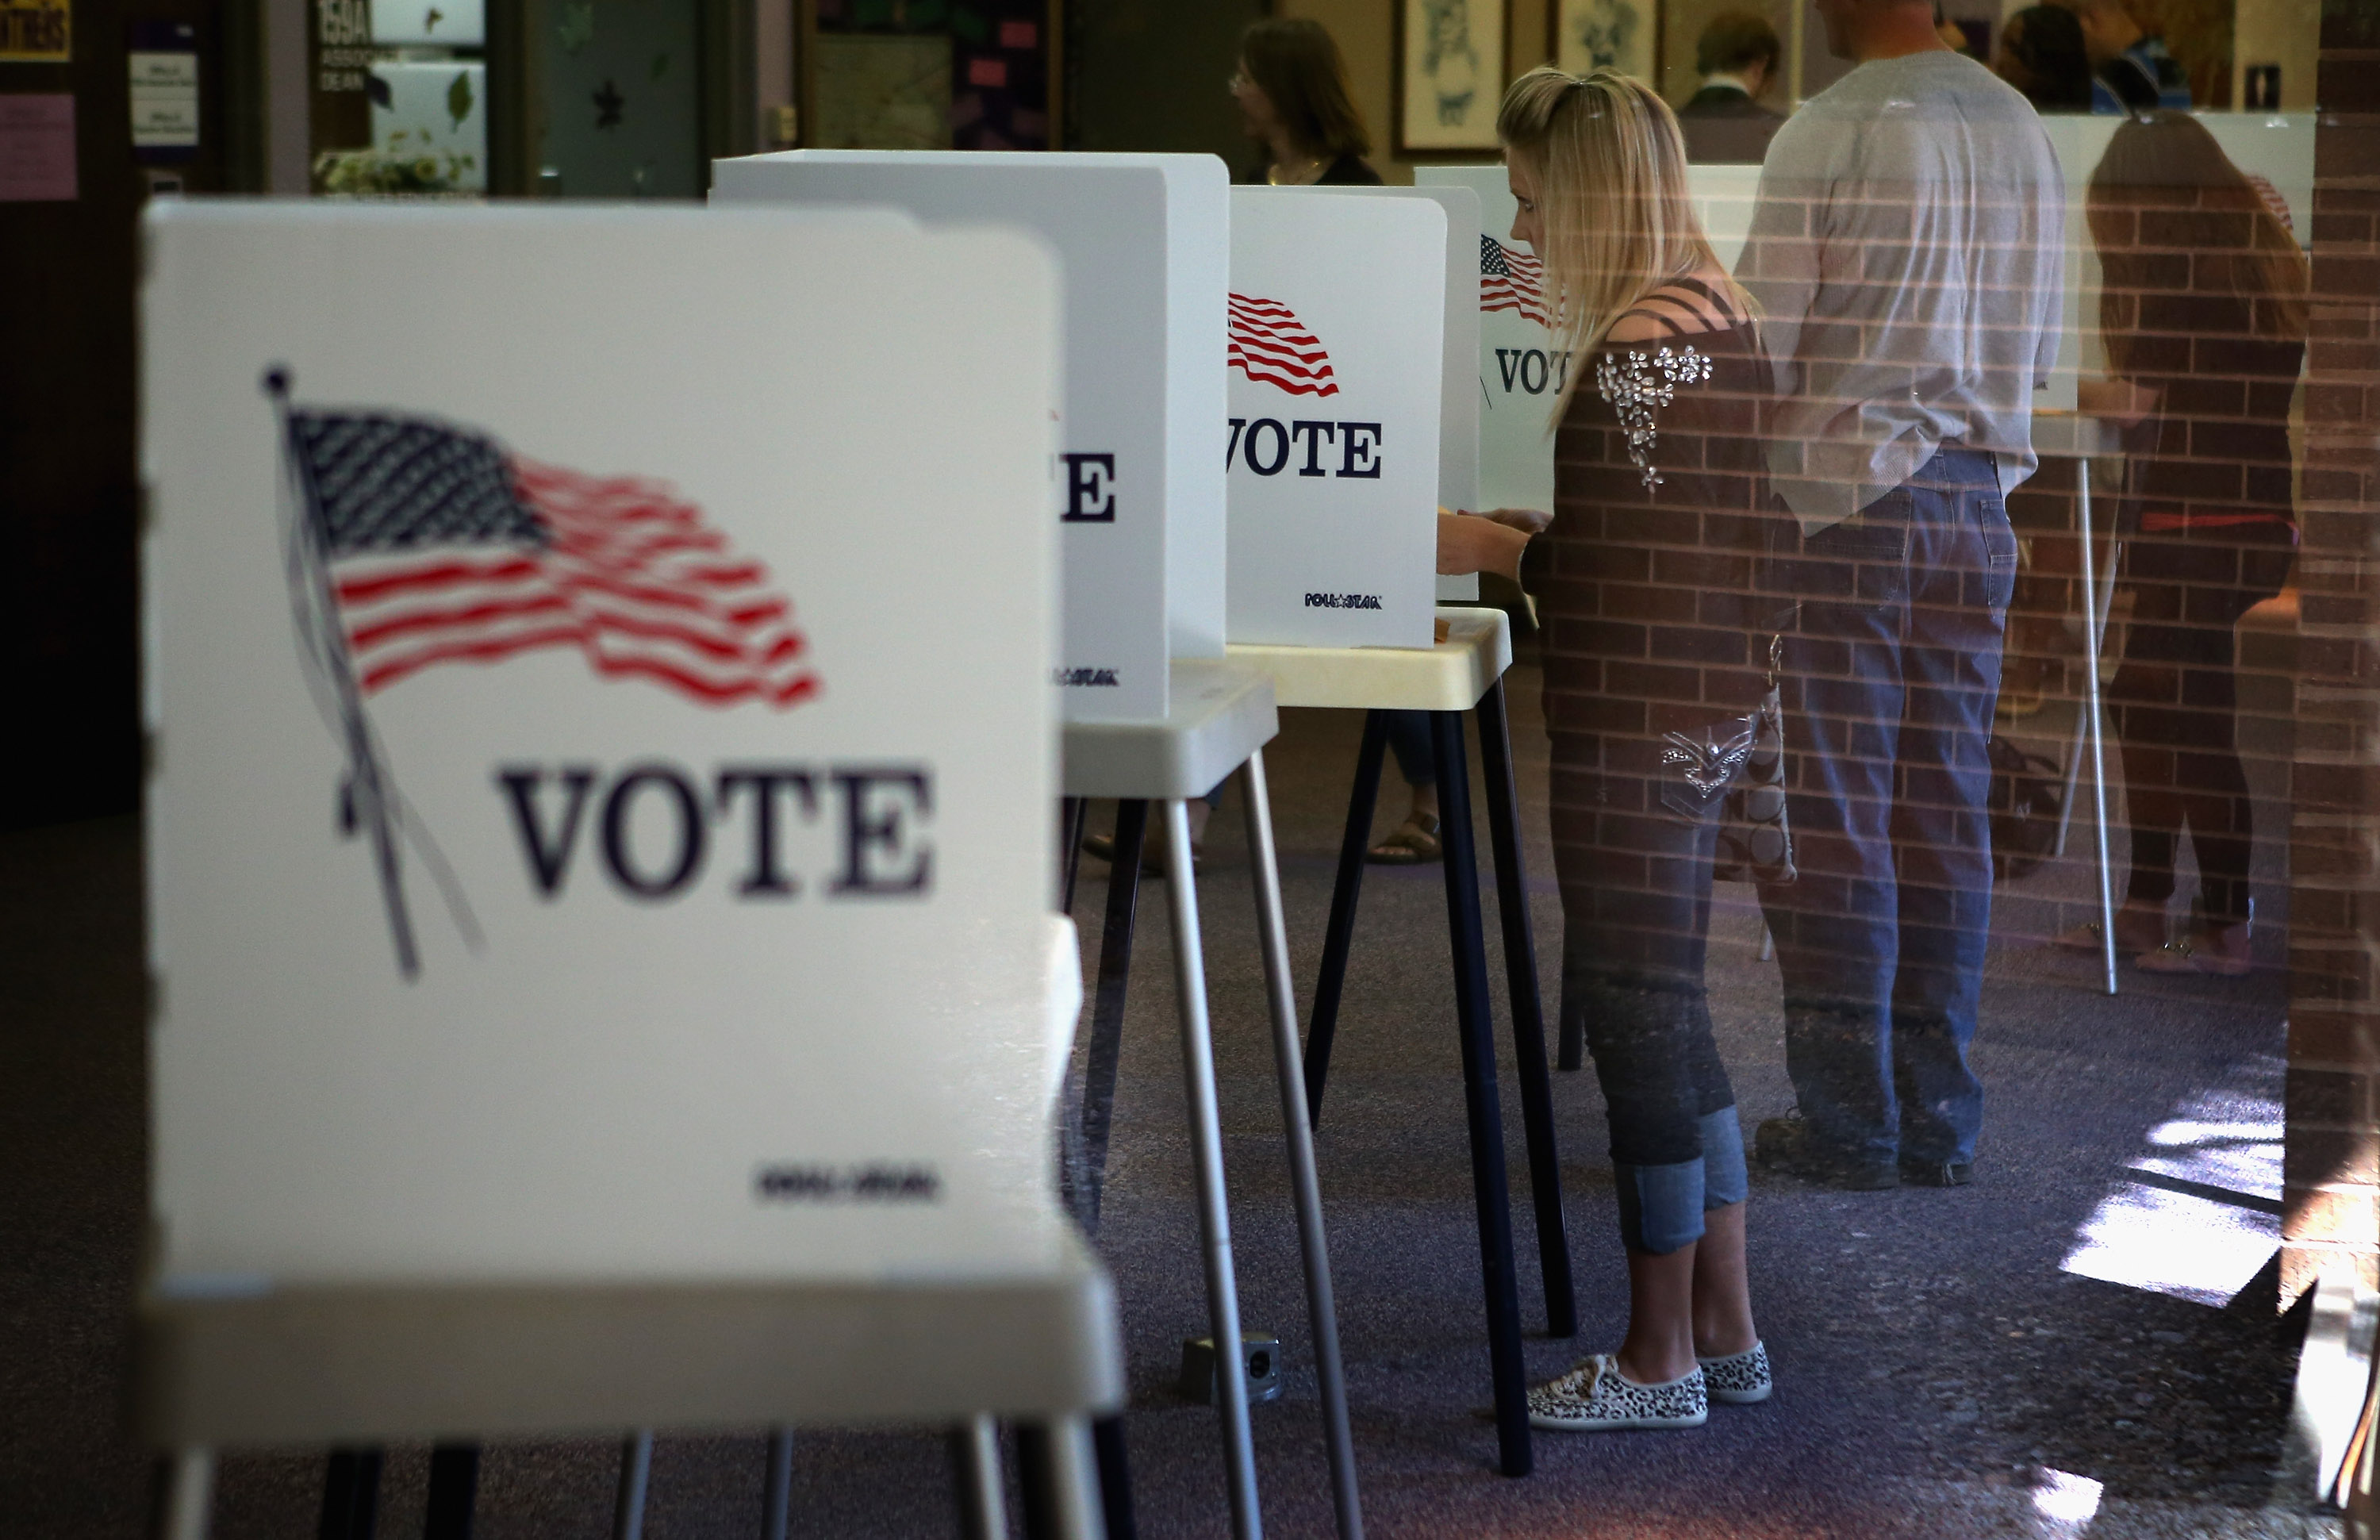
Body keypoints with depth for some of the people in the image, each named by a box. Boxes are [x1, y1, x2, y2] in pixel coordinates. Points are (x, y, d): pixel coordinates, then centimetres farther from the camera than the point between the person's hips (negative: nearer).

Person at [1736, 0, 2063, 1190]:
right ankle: (1940, 1121, 13)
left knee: (1833, 820, 0)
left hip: (1842, 499, -6)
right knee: (1947, 813, 9)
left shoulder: (1829, 131, -11)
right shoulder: (2024, 130, 9)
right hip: (1978, 496, 6)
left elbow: (1757, 349, -10)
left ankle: (1849, 1123, 3)